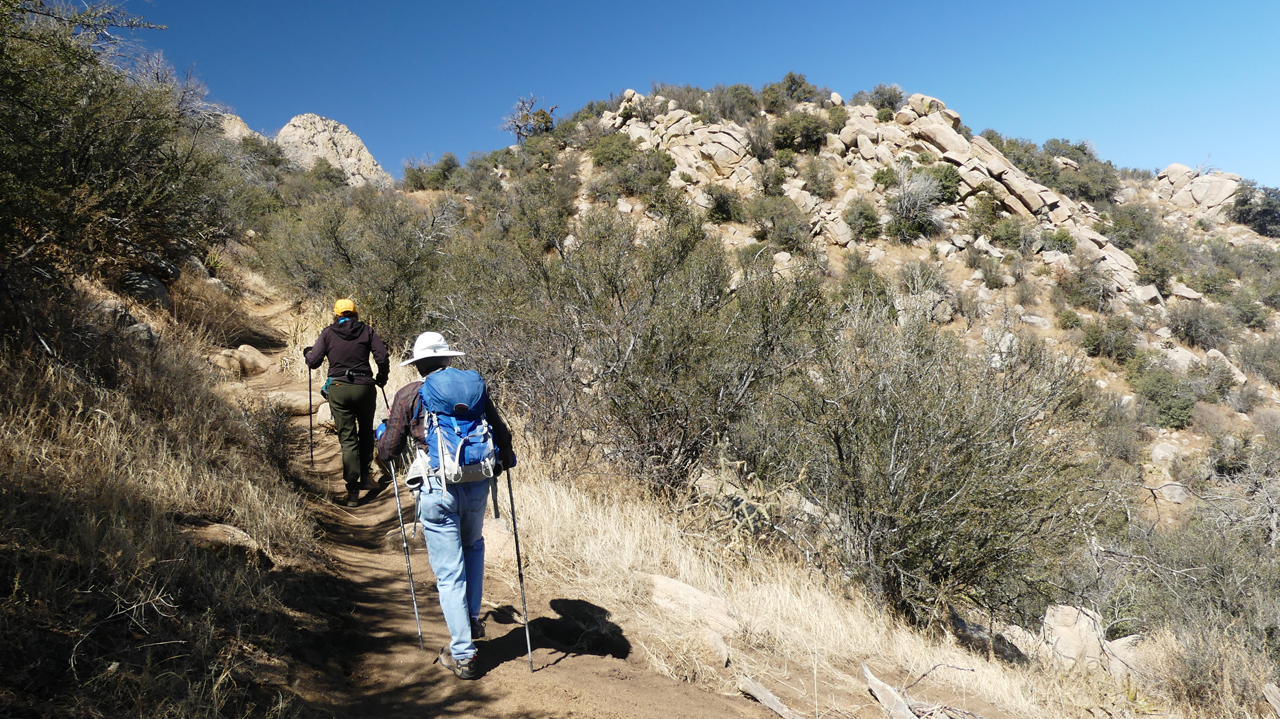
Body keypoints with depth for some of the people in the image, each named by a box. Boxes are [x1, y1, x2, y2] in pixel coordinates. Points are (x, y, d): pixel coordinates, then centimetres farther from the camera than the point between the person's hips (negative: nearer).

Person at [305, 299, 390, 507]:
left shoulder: (328, 333, 3)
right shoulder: (366, 331, 3)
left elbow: (313, 362, -2)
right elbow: (383, 357, -5)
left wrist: (308, 353, 21)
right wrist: (381, 378, 12)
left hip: (338, 389, 0)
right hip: (364, 387, 0)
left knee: (347, 439, 4)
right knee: (366, 432, 22)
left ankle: (353, 490, 2)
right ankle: (364, 475, 16)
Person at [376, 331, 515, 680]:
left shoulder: (408, 395, 2)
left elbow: (388, 451, 5)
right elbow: (502, 436, 7)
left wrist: (382, 437, 28)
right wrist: (504, 461, 28)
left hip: (436, 489, -3)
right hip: (476, 484, 3)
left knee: (449, 572, 5)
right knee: (473, 546, 31)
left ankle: (462, 654, 11)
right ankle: (472, 619, 35)